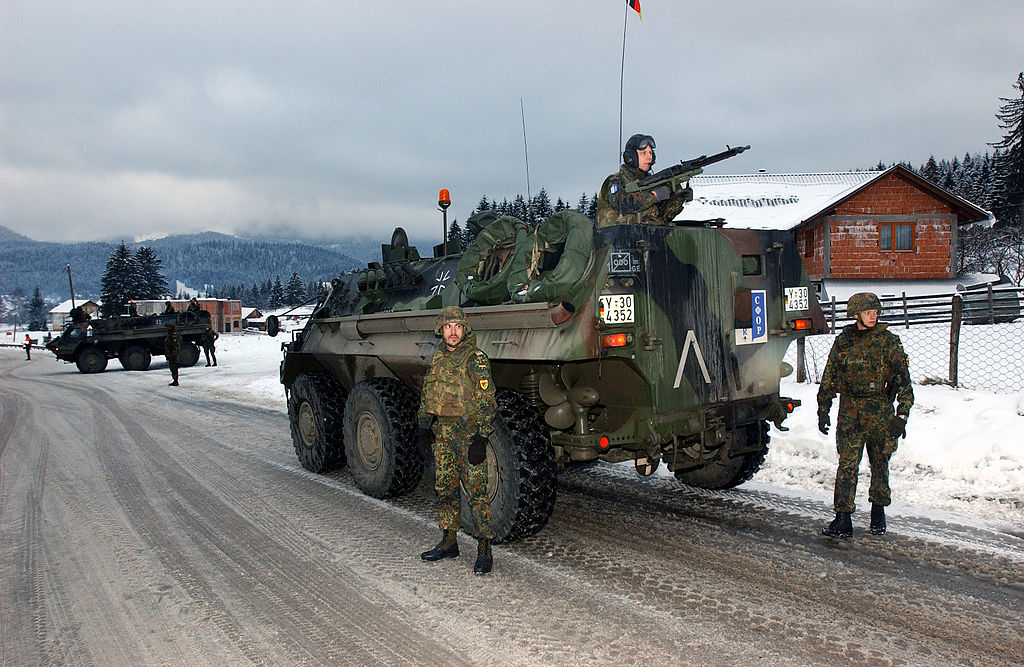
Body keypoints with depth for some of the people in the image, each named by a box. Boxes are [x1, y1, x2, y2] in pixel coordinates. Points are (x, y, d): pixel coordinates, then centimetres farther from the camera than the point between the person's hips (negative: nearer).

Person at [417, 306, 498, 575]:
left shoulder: (475, 359, -9)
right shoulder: (438, 357, 13)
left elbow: (487, 401, -14)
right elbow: (427, 393, 22)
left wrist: (481, 437, -19)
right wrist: (424, 424, 15)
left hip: (467, 431, -7)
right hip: (442, 431, 7)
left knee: (476, 491, -7)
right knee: (444, 489, 13)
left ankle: (485, 549, -1)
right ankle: (449, 542, 26)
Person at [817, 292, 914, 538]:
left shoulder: (888, 340, 0)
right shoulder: (843, 340, 6)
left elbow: (903, 378, -2)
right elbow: (828, 377, 13)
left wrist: (901, 415, -9)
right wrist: (823, 411, 10)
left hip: (880, 411, -1)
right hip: (850, 411, 1)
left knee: (880, 463, 10)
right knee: (847, 463, -6)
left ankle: (878, 511, 29)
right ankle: (843, 520, -5)